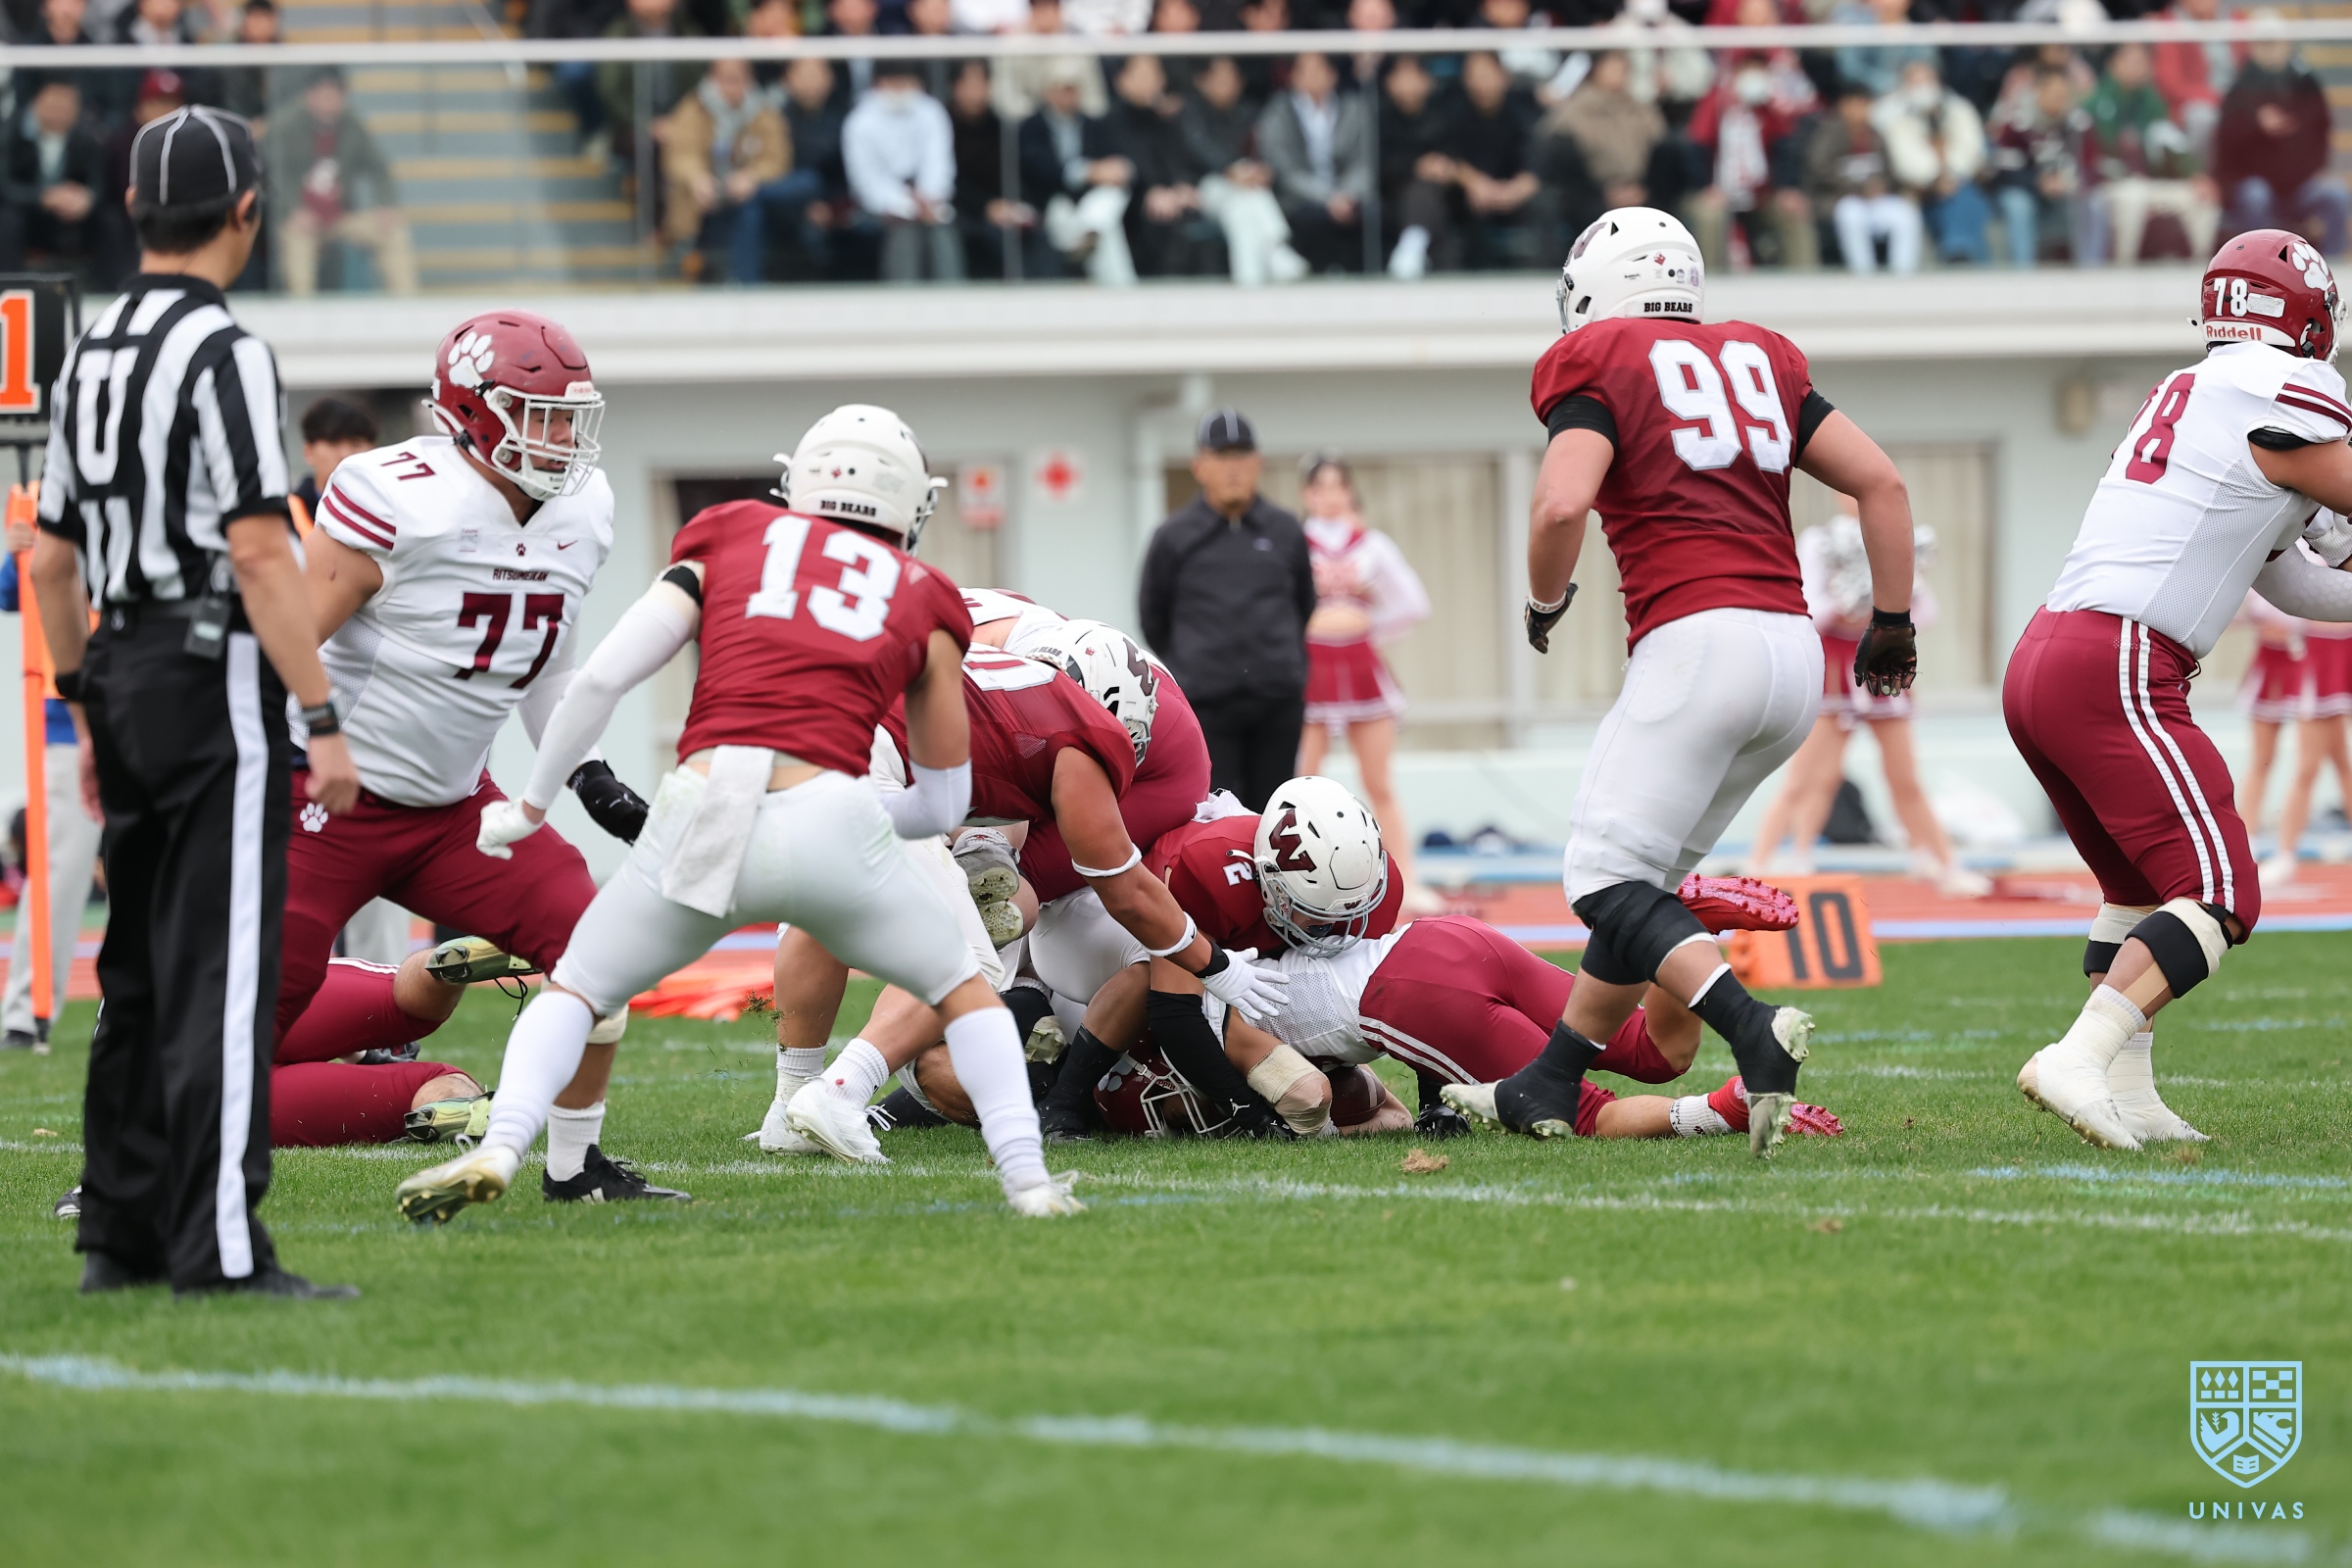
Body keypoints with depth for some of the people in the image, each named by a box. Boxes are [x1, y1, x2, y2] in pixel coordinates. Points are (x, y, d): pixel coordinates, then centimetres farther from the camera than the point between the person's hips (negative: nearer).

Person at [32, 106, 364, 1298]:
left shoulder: (91, 353, 12)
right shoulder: (222, 352, -14)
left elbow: (51, 560, 17)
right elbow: (259, 554, -19)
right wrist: (324, 721, -17)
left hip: (124, 679, 8)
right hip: (214, 679, -8)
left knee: (138, 972, 14)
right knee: (219, 975, -7)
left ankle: (122, 1236, 18)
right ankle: (219, 1250, -9)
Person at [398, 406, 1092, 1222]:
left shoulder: (730, 543, 20)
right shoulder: (924, 602, 20)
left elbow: (599, 679, 11)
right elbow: (943, 804, 24)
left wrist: (531, 803, 22)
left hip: (704, 812, 0)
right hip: (830, 821, 0)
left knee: (573, 992, 20)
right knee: (963, 990, 24)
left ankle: (499, 1148, -5)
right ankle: (1027, 1178, 8)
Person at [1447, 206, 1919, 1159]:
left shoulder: (1598, 367, 3)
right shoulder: (1761, 363, 21)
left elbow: (1563, 503, -13)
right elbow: (1882, 483, 16)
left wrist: (1545, 601, 6)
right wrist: (1892, 623, 22)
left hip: (1697, 642, -7)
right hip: (1793, 654, 7)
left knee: (1606, 879, -6)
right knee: (1647, 872, 18)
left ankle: (1753, 1029, -28)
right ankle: (1548, 1088, 23)